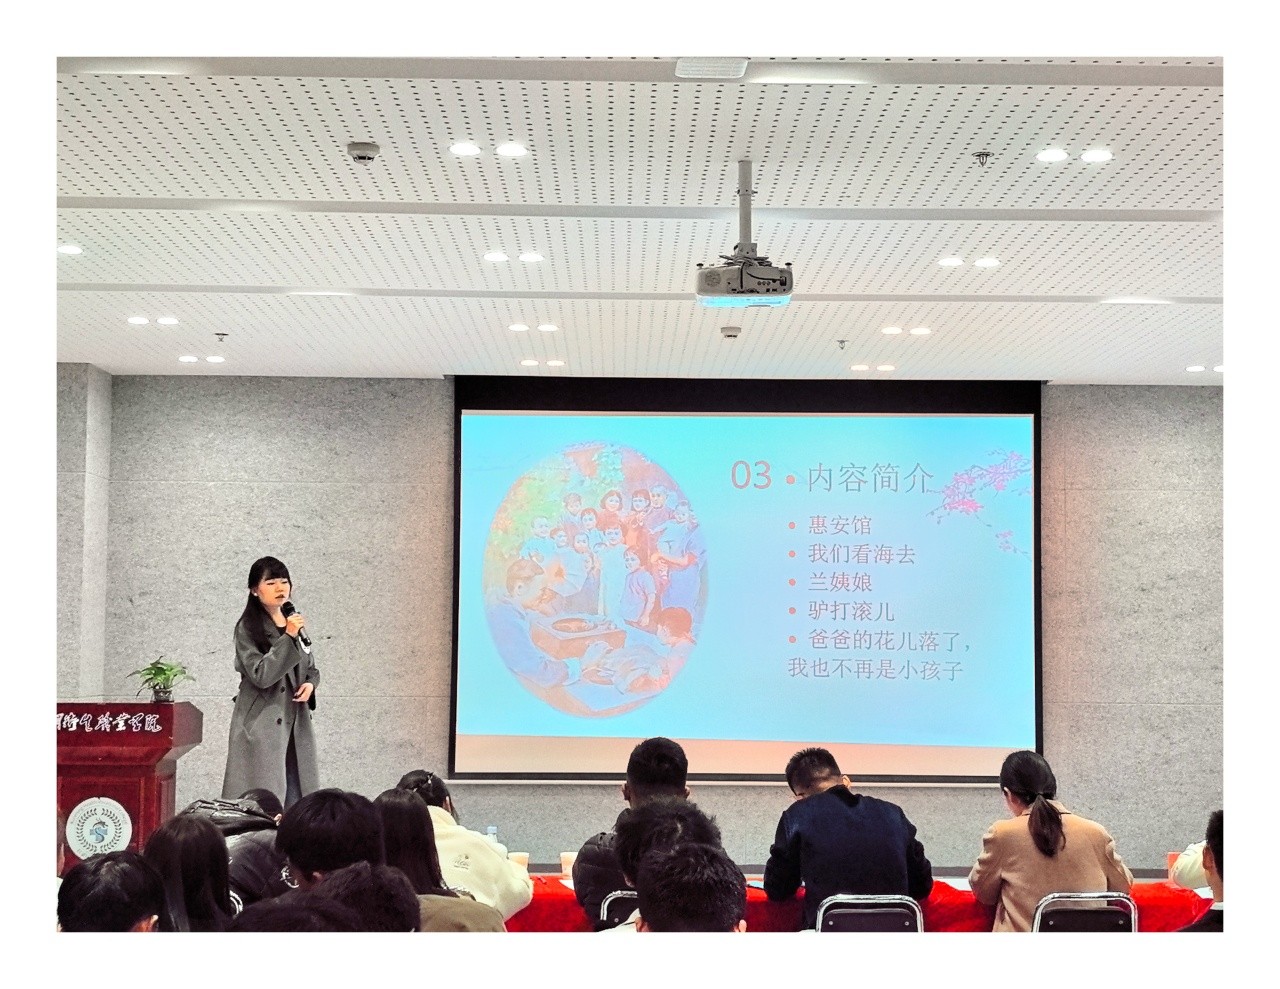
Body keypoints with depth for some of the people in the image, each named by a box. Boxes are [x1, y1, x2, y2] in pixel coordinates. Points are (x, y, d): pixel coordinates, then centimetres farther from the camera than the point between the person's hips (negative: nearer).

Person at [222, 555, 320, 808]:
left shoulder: (295, 622, 13)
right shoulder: (247, 628, -6)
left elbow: (312, 667, 23)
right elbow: (260, 675, -17)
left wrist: (310, 683, 0)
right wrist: (288, 637, -21)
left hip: (295, 721, 6)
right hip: (261, 724, -6)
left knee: (296, 799, 4)